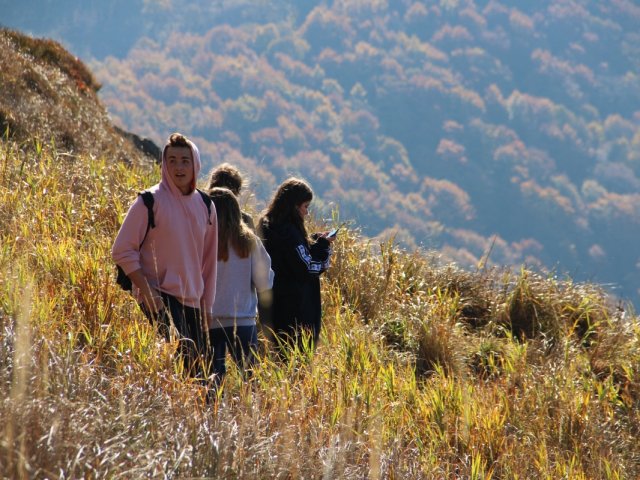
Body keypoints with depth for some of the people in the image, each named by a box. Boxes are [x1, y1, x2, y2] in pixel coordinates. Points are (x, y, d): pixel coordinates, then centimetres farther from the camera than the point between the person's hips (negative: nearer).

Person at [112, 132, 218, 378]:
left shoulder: (205, 207, 12)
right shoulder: (151, 201, -5)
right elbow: (122, 251, -6)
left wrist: (206, 307, 16)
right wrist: (147, 291, -15)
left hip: (192, 302, 6)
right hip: (159, 297, -6)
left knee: (196, 367, 4)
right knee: (184, 357, -26)